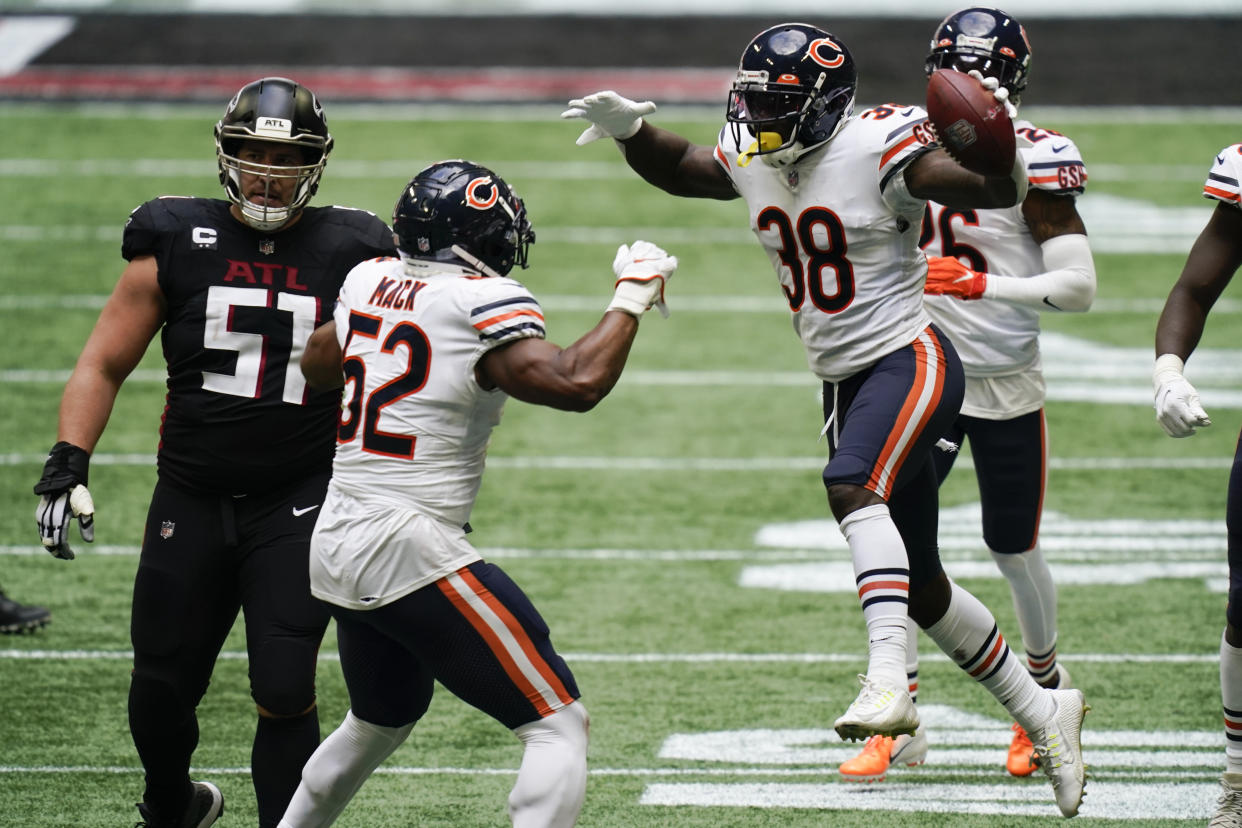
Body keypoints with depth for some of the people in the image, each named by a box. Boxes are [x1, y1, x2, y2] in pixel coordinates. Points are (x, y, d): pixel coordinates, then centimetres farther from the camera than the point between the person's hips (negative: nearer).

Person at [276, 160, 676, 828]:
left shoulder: (369, 283, 8)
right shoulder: (483, 304, -14)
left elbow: (316, 365, 27)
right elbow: (576, 384, -25)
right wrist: (630, 300, -12)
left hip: (336, 546, 9)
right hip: (409, 548, -9)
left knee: (380, 721, 32)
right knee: (559, 724, -5)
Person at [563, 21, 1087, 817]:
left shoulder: (878, 148, -18)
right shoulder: (754, 157, 4)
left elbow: (999, 189, -25)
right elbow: (680, 169, 23)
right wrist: (629, 129, 5)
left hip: (911, 360, -8)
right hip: (845, 382, 8)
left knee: (853, 485, -36)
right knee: (921, 587, 12)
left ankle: (888, 682, -44)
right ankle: (1044, 714, 27)